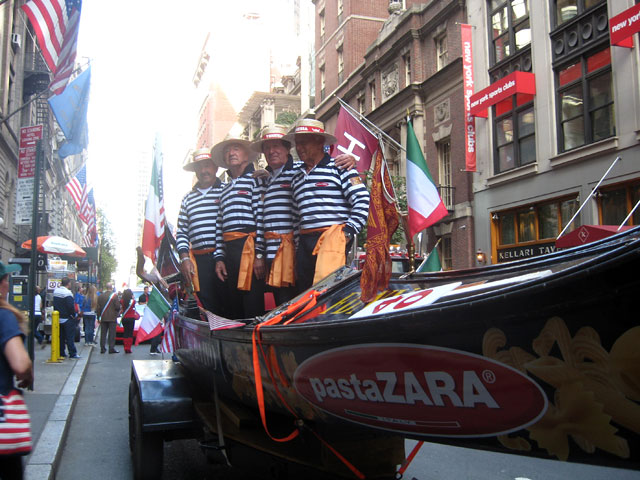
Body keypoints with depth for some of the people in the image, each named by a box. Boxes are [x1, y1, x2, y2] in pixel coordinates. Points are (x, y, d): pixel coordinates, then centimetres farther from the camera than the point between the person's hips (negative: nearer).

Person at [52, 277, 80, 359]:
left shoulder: (55, 292, 7)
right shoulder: (67, 293, -19)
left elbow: (54, 305, 14)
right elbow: (71, 306, -23)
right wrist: (73, 315, -9)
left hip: (58, 318, 7)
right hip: (67, 319, -7)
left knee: (60, 336, 14)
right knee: (70, 337, -2)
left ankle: (61, 352, 18)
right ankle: (72, 353, -1)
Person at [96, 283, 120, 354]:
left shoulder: (101, 295, 3)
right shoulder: (115, 295, -9)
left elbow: (98, 307, 6)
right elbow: (117, 307, -11)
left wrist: (98, 317, 12)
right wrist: (117, 313, 10)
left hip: (103, 318, 4)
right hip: (112, 318, -4)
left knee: (103, 333, 10)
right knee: (112, 333, 1)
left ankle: (102, 348, 11)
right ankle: (111, 348, 0)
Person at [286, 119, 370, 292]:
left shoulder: (338, 166, 2)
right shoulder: (297, 178, 23)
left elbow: (362, 200, -6)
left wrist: (348, 231, -13)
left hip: (332, 238, -7)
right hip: (304, 242, 7)